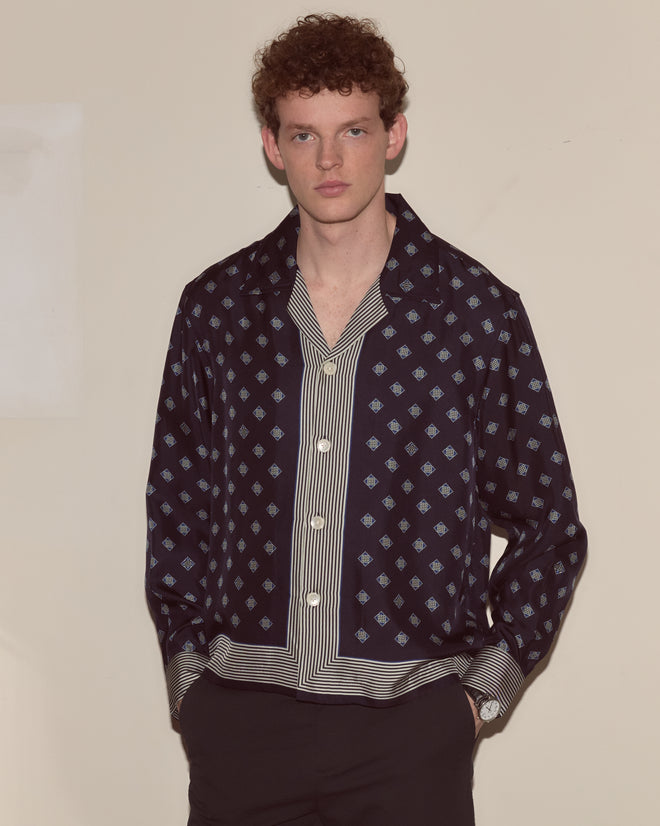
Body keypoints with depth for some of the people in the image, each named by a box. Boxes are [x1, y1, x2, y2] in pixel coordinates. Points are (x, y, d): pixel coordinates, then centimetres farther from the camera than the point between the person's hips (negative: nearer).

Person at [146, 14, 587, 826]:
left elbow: (549, 524, 5)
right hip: (241, 719, 2)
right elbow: (176, 509, 12)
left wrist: (483, 686, -1)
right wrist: (188, 669, 5)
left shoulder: (476, 310, -1)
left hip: (408, 723, -1)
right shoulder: (216, 307, 5)